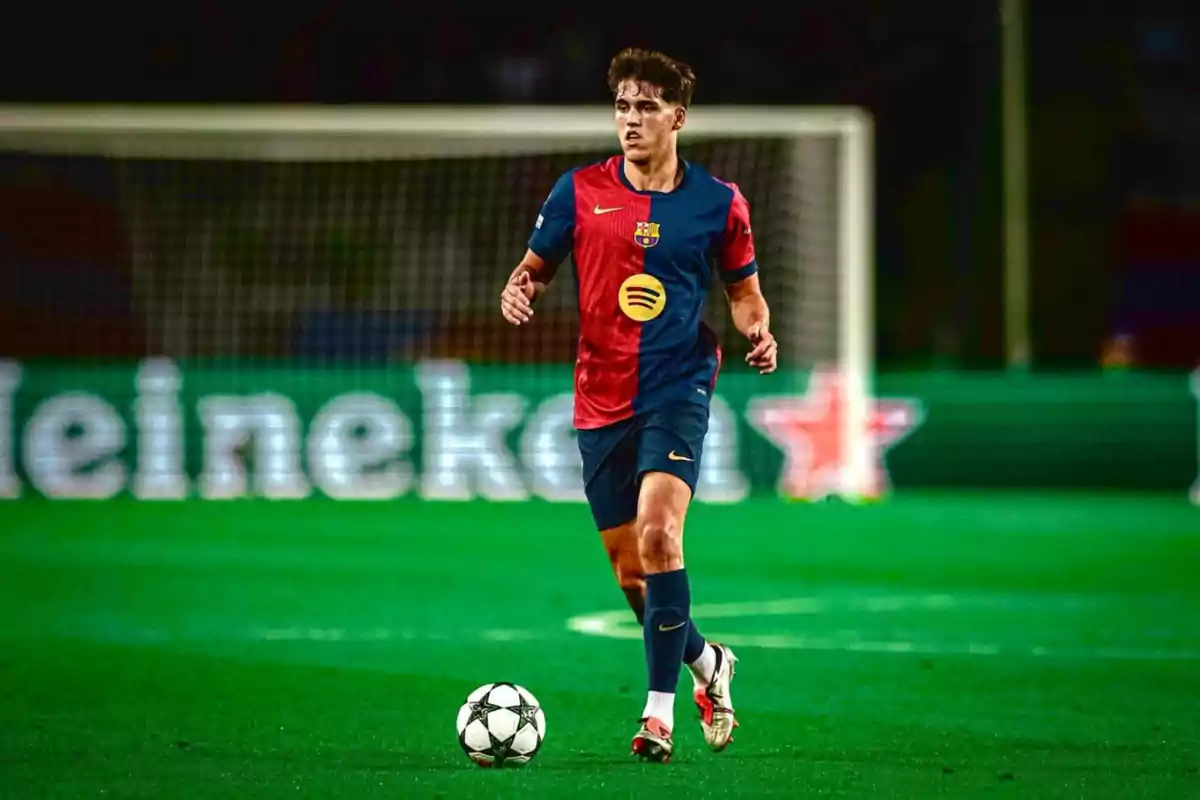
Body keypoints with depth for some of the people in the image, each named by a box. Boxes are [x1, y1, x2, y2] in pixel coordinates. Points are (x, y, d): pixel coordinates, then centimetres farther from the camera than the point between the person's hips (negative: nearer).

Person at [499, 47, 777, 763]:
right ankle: (709, 663, 37)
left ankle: (661, 709, -18)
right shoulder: (581, 191, 2)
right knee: (629, 570, 9)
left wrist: (758, 330, -7)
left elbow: (743, 288, 13)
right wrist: (519, 292, -11)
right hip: (601, 399, 3)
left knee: (658, 534, -23)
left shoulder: (717, 201, 1)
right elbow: (535, 267, 11)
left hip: (679, 388, -3)